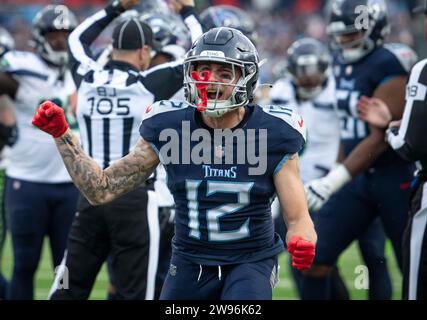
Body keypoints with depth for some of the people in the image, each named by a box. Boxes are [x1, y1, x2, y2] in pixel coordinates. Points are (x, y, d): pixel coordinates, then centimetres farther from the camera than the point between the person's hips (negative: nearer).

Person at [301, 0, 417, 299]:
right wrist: (334, 178, 20)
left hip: (397, 178, -7)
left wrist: (333, 181, -24)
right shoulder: (345, 66, 8)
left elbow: (380, 138, -21)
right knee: (315, 256, -2)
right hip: (358, 178, 7)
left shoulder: (389, 67, -18)